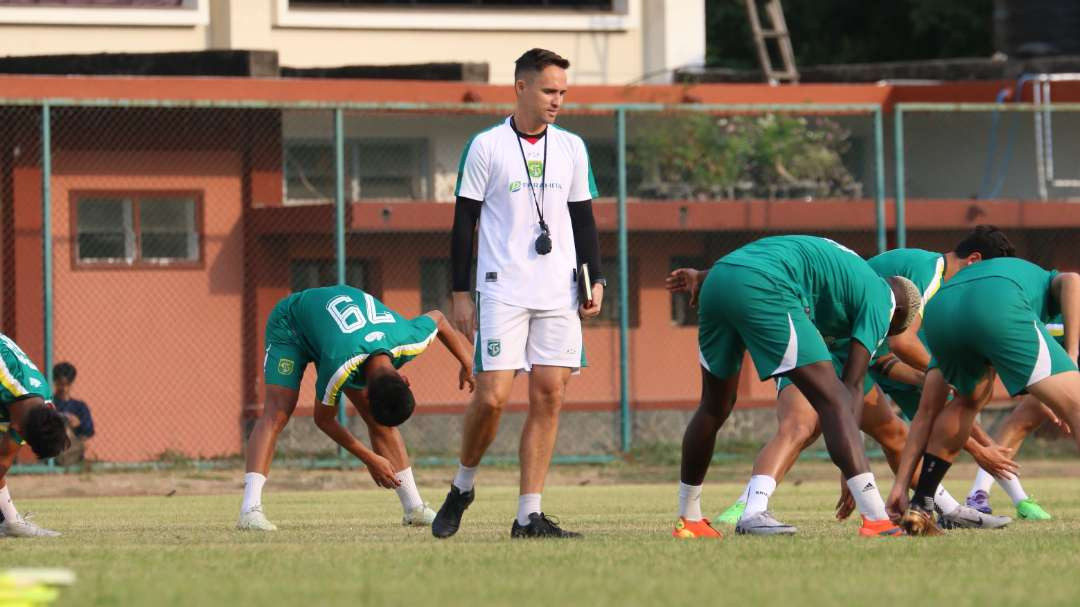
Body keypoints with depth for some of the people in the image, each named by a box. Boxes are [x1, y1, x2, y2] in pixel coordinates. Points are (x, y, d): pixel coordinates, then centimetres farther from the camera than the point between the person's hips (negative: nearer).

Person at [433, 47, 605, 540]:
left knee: (549, 397, -2)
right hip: (502, 291, -4)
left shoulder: (571, 148, 11)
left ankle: (529, 514, 1)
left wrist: (593, 280, 7)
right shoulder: (485, 146, -1)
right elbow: (464, 222, 1)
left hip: (558, 295, 4)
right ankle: (462, 488, 14)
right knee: (492, 397, -11)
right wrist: (461, 293, -3)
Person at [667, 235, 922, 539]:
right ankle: (876, 520, -12)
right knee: (834, 401, -3)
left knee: (715, 407, 24)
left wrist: (702, 277, 17)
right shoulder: (882, 300, 14)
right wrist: (851, 467, 5)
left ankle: (687, 520, 34)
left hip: (717, 280, 8)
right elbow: (853, 387, 6)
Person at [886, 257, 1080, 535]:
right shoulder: (1045, 281, 42)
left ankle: (919, 508, 33)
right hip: (998, 308, -4)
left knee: (970, 399, 35)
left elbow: (927, 411, 40)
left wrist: (900, 485, 40)